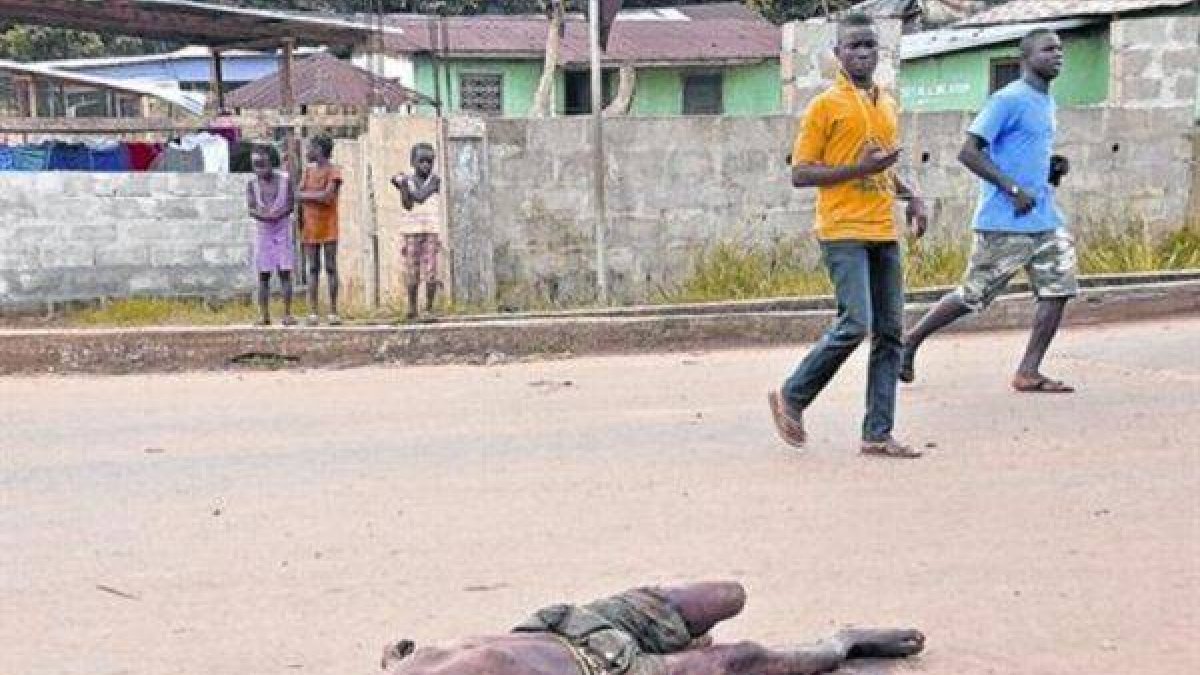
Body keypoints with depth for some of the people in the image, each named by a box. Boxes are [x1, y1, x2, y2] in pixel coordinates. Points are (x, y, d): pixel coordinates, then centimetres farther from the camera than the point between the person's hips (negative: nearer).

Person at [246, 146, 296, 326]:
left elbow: (290, 205, -5)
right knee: (263, 275, 1)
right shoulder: (252, 184, 3)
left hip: (283, 231, -1)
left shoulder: (284, 181, -1)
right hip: (263, 231, 1)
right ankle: (264, 315, 3)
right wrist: (264, 216, -26)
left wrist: (277, 214, -24)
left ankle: (287, 314, -6)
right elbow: (251, 209, -6)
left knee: (285, 273, -6)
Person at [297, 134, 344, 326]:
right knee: (313, 270, 3)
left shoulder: (333, 171, -4)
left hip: (328, 227, -5)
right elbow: (298, 195, 7)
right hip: (310, 228, 5)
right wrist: (318, 196, -6)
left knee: (330, 268, -3)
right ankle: (313, 312, 3)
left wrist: (307, 195, -4)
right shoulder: (308, 170, 13)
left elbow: (327, 196, -15)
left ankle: (333, 312, -2)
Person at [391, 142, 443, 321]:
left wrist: (404, 183, -6)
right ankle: (412, 308, 9)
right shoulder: (408, 181, 7)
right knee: (412, 272, 0)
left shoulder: (435, 180, 2)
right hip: (412, 231, 1)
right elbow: (407, 205, -6)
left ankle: (429, 308, 2)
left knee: (430, 270, -6)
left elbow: (421, 197, -12)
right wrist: (402, 186, -17)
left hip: (431, 230, -1)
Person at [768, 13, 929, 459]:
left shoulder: (887, 104, 17)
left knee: (890, 333, 3)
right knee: (855, 325, -15)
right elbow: (800, 174, -7)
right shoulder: (825, 105, -4)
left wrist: (911, 197, 10)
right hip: (844, 232, -7)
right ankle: (791, 397, 6)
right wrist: (859, 169, -16)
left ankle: (878, 434, 8)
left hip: (884, 233, 7)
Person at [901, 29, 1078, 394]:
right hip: (1006, 222, -8)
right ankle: (910, 342, 16)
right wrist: (1013, 189, -21)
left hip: (1045, 219, 8)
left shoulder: (1047, 102, 17)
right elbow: (968, 151, -17)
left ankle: (1029, 372, 0)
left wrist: (1053, 168, 7)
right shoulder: (1008, 100, -12)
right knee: (974, 294, -1)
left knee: (1058, 287, -4)